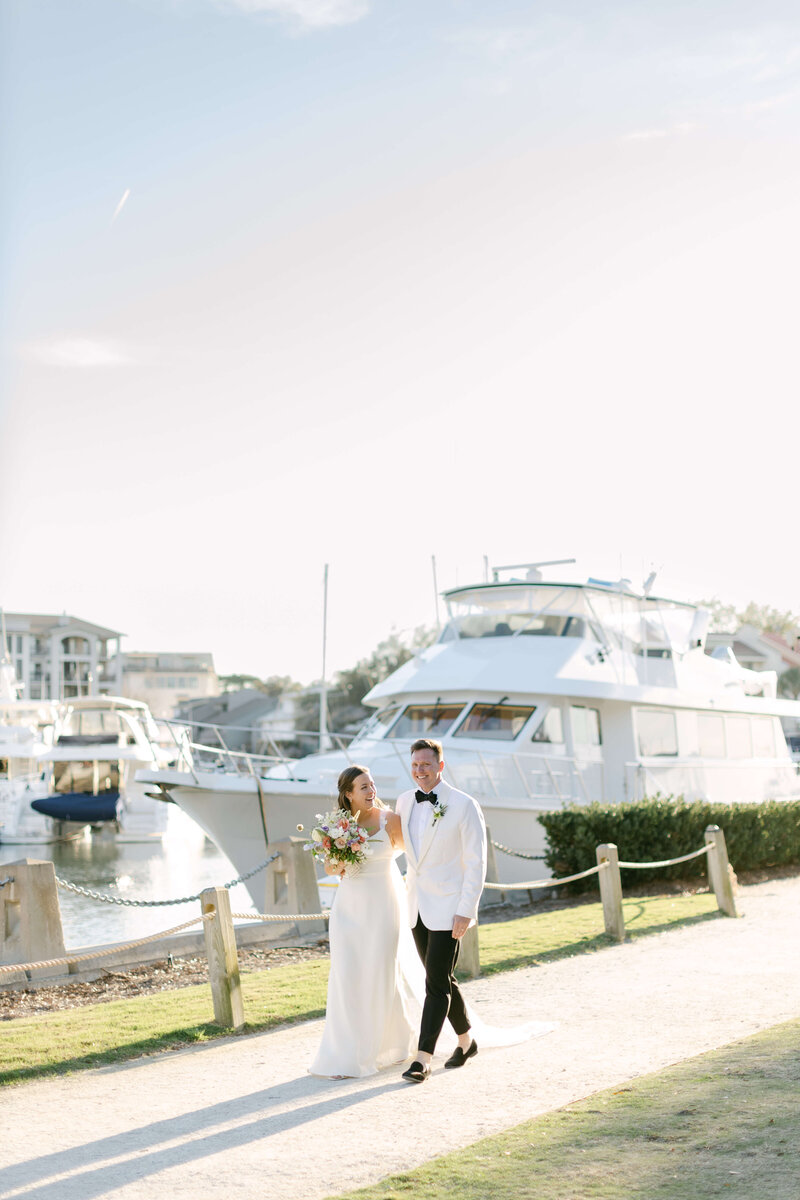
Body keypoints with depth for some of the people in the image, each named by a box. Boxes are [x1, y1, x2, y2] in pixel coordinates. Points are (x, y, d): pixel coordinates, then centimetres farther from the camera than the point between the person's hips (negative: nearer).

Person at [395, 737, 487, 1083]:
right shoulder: (404, 802, 6)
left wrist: (466, 911, -16)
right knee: (441, 980, 15)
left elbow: (476, 862, -11)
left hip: (448, 908, -6)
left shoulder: (464, 805, -11)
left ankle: (423, 1059, -8)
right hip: (417, 907, 6)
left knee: (436, 983, -9)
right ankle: (466, 1041, 32)